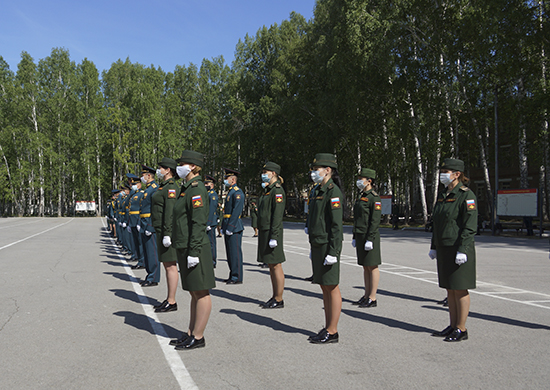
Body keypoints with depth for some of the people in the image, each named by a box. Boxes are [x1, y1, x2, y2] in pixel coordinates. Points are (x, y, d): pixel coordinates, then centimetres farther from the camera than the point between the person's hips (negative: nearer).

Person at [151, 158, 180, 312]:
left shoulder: (171, 187, -14)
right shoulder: (165, 187, 18)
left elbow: (170, 212, -21)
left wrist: (167, 234, -24)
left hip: (168, 230, -11)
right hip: (161, 230, 11)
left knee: (171, 265, -6)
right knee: (167, 265, 14)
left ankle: (172, 302, 0)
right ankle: (168, 299, 22)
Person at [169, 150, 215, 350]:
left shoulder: (197, 189, -14)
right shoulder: (187, 188, 17)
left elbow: (199, 223, -20)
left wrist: (194, 252, -22)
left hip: (194, 248, -10)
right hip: (184, 249, 10)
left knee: (201, 292, -2)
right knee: (194, 293, 15)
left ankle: (198, 337, 5)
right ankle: (191, 333, 23)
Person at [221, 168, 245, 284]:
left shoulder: (237, 192, -12)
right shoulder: (230, 192, 20)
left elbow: (236, 211, -19)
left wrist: (230, 227, -21)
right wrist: (223, 227, 18)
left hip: (234, 227, -10)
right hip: (228, 227, 10)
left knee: (235, 252, -7)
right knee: (230, 252, 13)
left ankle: (237, 278, -3)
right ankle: (232, 275, 20)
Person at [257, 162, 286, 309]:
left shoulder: (277, 191, -13)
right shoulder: (267, 190, 17)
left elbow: (278, 215, -19)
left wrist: (274, 237, -22)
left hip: (272, 232, -10)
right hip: (264, 231, 10)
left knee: (276, 265, -4)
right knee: (271, 266, 13)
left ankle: (279, 300, 2)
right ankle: (274, 297, 21)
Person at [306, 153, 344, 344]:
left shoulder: (333, 192, -14)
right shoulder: (318, 191, 15)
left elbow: (337, 225, -18)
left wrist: (333, 252, -21)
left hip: (328, 246, -9)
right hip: (317, 244, 9)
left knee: (331, 287, -2)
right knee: (324, 287, 13)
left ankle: (332, 332, 5)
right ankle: (327, 328, 21)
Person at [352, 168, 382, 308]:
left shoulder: (374, 198, -12)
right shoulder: (361, 197, 16)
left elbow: (375, 220, -18)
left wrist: (370, 240, -21)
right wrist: (355, 237, 18)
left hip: (370, 236, -9)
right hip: (360, 236, 9)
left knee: (372, 267, -3)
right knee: (365, 267, 12)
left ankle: (372, 299, 2)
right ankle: (366, 296, 18)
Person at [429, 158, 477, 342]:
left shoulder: (466, 195, -12)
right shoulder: (443, 195, 13)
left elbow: (470, 226, -16)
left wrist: (462, 250, -20)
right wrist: (434, 247, 16)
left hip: (458, 249, -8)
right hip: (444, 249, 8)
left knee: (460, 289, -1)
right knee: (450, 289, 13)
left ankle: (462, 329, 8)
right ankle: (453, 326, 21)